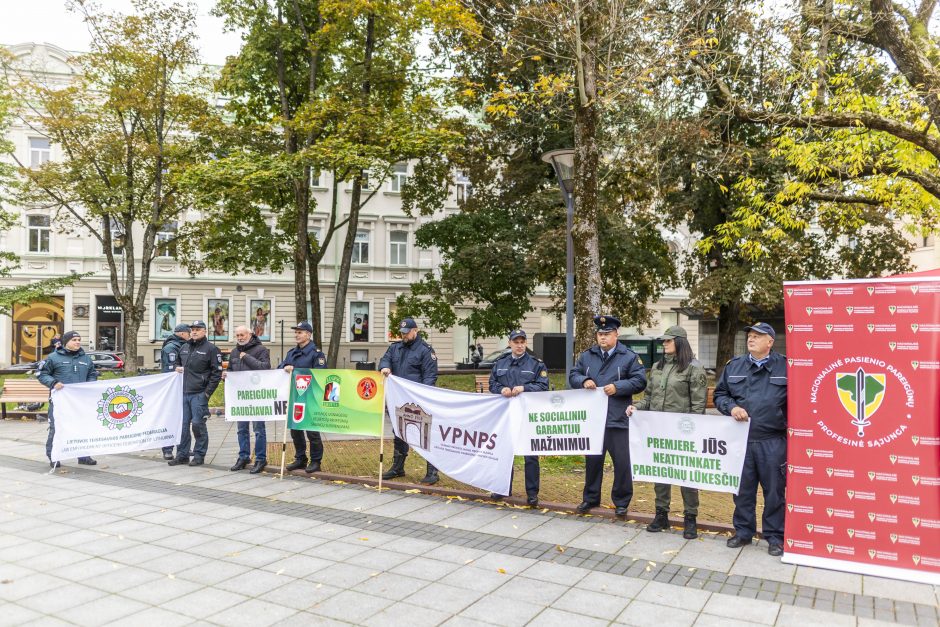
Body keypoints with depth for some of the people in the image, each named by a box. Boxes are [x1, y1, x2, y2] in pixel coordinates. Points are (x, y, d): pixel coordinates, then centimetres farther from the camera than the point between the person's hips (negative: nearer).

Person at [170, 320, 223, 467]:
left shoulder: (211, 349, -4)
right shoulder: (184, 348, 16)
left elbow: (217, 373, -7)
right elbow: (179, 364, 33)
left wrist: (208, 392, -11)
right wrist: (178, 368, 9)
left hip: (199, 394, -6)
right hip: (184, 393, 6)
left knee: (198, 424, -4)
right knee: (184, 424, 9)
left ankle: (199, 455, 7)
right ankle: (182, 455, 17)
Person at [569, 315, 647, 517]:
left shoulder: (629, 357, -1)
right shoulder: (586, 356, 11)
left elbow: (639, 381, -6)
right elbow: (573, 376, 11)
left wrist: (617, 387, -18)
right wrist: (584, 381, -11)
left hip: (618, 419, -3)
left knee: (622, 461, 2)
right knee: (592, 459, 14)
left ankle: (621, 502, 16)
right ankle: (591, 498, 28)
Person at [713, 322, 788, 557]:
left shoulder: (785, 367, -1)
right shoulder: (734, 366, 8)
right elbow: (720, 394, 14)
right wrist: (731, 407, -5)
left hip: (773, 442, -3)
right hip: (741, 439, 3)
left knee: (774, 490, 7)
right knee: (742, 489, 13)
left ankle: (774, 536, 22)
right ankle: (743, 531, 27)